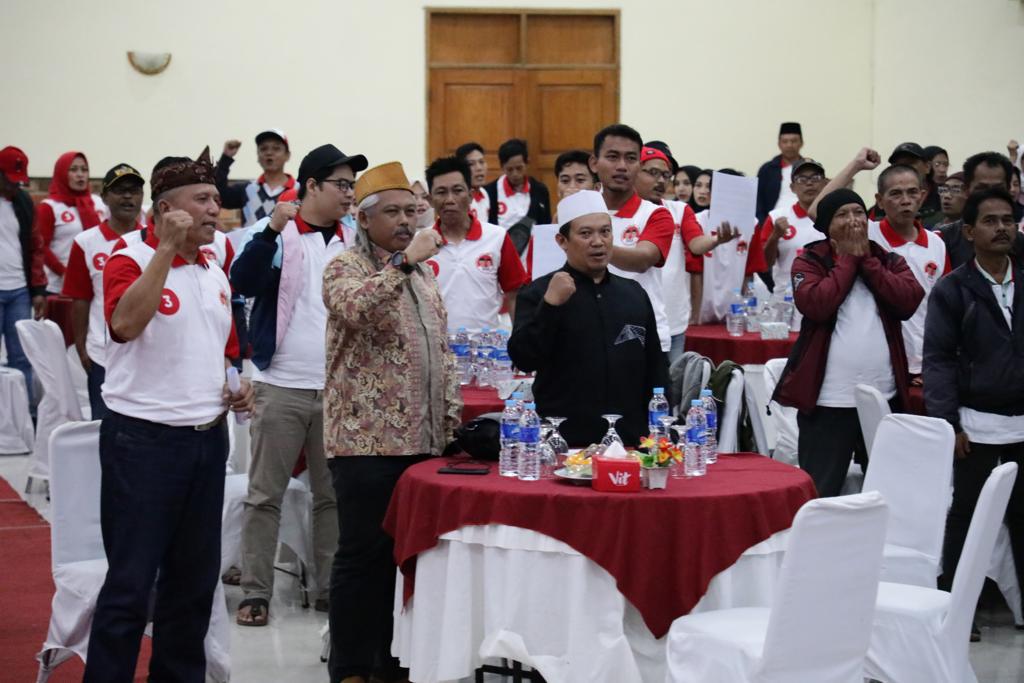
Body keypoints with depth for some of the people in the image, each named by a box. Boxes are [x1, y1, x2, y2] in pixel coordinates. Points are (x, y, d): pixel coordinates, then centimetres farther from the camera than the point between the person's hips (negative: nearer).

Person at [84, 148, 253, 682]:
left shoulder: (216, 276, 13)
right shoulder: (131, 261, -8)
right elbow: (125, 323, -28)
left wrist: (237, 388, 5)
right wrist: (167, 249, -24)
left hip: (208, 438, 7)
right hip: (143, 440, -7)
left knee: (195, 579, 12)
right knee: (130, 583, -3)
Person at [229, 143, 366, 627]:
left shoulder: (353, 243, 8)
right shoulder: (275, 232, -4)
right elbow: (243, 281, -19)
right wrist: (272, 229, -31)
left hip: (338, 389, 4)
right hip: (281, 386, -4)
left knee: (333, 495, 9)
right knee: (265, 495, 2)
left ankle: (330, 588, 17)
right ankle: (255, 592, 7)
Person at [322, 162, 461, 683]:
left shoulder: (423, 273, 17)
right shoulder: (345, 267, -6)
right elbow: (352, 308, -30)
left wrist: (451, 414, 13)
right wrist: (404, 261, -30)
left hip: (422, 438, 7)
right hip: (367, 439, -7)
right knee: (363, 553, -2)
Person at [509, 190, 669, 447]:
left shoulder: (634, 293, 12)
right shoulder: (539, 293, -1)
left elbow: (655, 369, 16)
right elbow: (523, 359, -13)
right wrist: (550, 304, -21)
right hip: (563, 442, -4)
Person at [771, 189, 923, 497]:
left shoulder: (890, 261, 11)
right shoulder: (809, 261, 2)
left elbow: (910, 300, -7)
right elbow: (815, 304, -17)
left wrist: (867, 260, -4)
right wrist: (848, 259, -7)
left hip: (884, 398, 4)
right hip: (828, 400, -3)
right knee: (820, 494, -1)